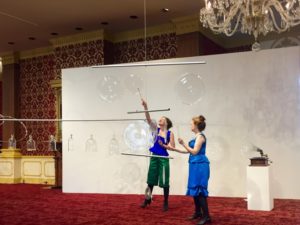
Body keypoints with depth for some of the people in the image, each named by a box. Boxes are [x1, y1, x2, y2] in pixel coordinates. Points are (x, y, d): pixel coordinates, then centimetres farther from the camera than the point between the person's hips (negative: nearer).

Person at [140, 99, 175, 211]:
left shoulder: (170, 133, -5)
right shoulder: (156, 129, 4)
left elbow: (173, 147, -6)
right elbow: (149, 120, -8)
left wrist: (164, 145, -20)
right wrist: (145, 107, -19)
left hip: (163, 158, -4)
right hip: (154, 157, 4)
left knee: (164, 182, 2)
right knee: (151, 179, 13)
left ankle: (165, 203, 15)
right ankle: (147, 199, 29)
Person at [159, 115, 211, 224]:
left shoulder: (200, 136, -12)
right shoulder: (197, 137, 16)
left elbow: (194, 151, -17)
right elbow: (189, 151, 18)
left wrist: (183, 143, -13)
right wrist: (173, 149, 20)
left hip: (200, 165, -10)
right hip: (195, 165, 10)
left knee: (200, 190, -10)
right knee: (195, 189, 14)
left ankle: (206, 216, -7)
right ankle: (198, 212, 24)